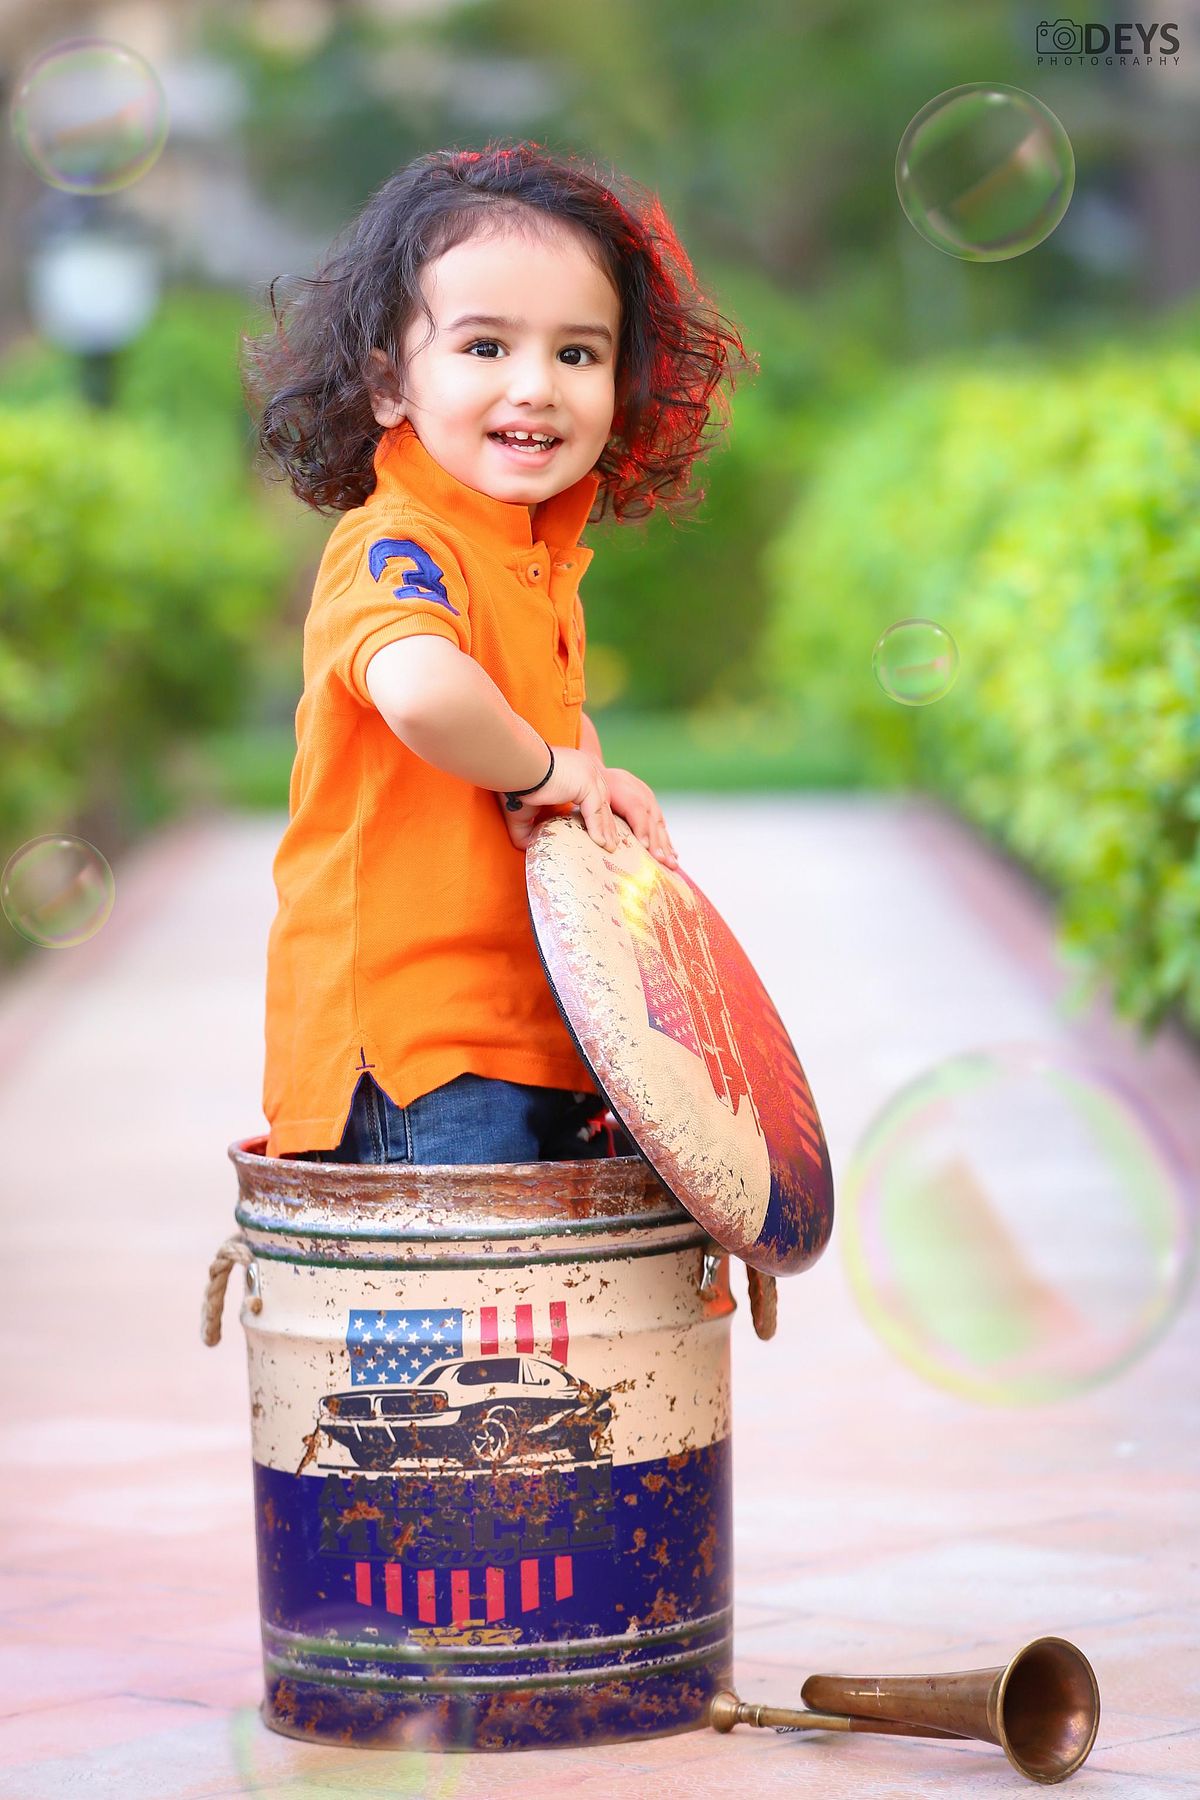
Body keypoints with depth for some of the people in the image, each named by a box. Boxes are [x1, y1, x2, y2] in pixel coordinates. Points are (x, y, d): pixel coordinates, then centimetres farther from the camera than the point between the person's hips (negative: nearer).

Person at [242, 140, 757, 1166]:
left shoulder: (541, 560, 12)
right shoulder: (394, 549, -17)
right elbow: (423, 692, -40)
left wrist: (597, 785, 10)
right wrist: (541, 768, -20)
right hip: (412, 1042, -9)